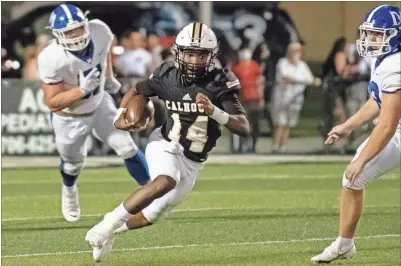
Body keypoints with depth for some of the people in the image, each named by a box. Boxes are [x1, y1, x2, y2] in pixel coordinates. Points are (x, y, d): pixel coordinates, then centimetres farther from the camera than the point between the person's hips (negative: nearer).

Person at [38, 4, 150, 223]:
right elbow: (53, 102, -30)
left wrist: (109, 77, 9)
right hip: (69, 118, -3)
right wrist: (81, 90, -43)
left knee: (127, 148, 2)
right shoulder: (51, 59, -38)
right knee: (73, 162, 22)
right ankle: (69, 191, 55)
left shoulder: (99, 31, -26)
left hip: (99, 104, 3)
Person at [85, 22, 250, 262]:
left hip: (192, 163, 2)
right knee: (165, 181, -36)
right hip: (167, 146, -2)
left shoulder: (219, 84, -17)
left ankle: (111, 232, 38)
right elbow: (137, 92, 10)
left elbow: (244, 128, -23)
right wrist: (120, 116, -7)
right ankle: (110, 223, -23)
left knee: (149, 217, 8)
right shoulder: (168, 76, -11)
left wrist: (213, 111, -38)